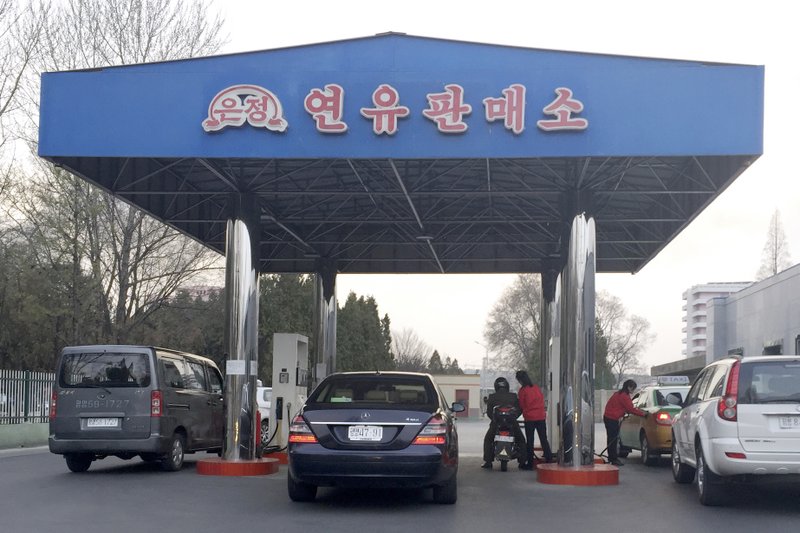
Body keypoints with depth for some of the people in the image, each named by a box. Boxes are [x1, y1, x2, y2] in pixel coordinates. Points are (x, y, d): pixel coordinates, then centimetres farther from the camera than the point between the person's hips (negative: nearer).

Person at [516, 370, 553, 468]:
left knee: (530, 441, 3)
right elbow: (542, 400, 13)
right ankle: (549, 460, 3)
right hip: (541, 417, 4)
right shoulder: (537, 388, 5)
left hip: (529, 418, -4)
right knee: (544, 440, 8)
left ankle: (530, 463, 4)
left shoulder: (523, 390, -8)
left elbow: (521, 405, 1)